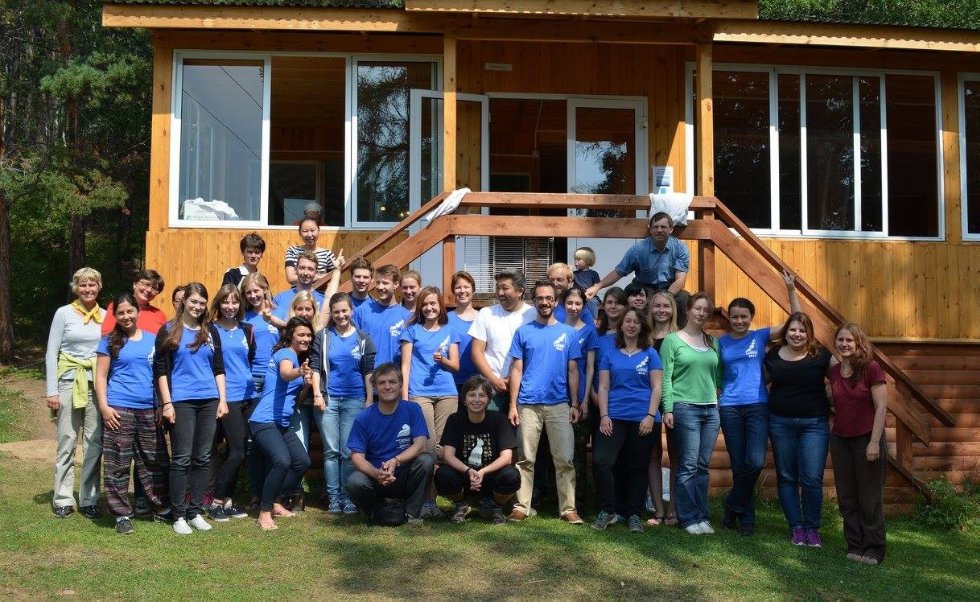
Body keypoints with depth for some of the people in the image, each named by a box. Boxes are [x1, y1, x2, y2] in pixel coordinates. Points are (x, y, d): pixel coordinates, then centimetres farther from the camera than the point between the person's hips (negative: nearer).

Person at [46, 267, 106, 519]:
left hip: (98, 383, 2)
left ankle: (89, 499, 12)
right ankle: (63, 500, 11)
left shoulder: (106, 316, 7)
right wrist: (52, 391, -5)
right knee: (67, 442, 1)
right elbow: (51, 354, 0)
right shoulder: (64, 313, 0)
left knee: (94, 443, 3)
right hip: (69, 382, -2)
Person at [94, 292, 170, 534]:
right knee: (118, 463, -1)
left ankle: (163, 507, 19)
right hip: (118, 409, -3)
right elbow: (101, 376, 2)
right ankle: (122, 514, 7)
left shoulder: (152, 339, 12)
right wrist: (103, 406, -9)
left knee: (155, 461, 8)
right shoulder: (110, 341, 4)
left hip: (149, 409, 3)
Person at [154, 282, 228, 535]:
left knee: (202, 458, 6)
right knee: (182, 459, -2)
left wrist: (222, 399, 6)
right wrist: (167, 403, -9)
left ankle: (195, 512, 15)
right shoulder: (169, 331, 2)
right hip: (181, 402, -4)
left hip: (209, 401, 4)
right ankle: (179, 515, 6)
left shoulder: (211, 331, 12)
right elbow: (160, 370, -1)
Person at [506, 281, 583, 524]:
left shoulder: (568, 333, 8)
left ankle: (568, 508, 7)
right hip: (528, 404, 0)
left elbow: (573, 371, 8)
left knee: (565, 459, 0)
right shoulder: (523, 332, 6)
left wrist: (574, 404, 1)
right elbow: (516, 370, 4)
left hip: (559, 405, 1)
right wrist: (512, 405, -2)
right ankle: (521, 506, 10)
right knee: (525, 459, 4)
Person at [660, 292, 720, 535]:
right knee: (688, 466, -4)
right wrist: (668, 409, -10)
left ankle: (702, 516, 14)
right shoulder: (673, 340, 0)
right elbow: (666, 377, -4)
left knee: (703, 466, 7)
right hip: (685, 408, -5)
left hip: (711, 409, 5)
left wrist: (718, 402, 9)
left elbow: (717, 376, 17)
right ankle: (689, 518, 3)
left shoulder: (713, 342, 14)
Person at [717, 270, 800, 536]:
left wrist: (791, 290, -9)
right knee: (739, 464, 5)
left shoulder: (761, 336, 4)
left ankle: (733, 506, 6)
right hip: (730, 408, 1)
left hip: (757, 406, -1)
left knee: (755, 462, -15)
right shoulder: (722, 342, 7)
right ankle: (746, 516, 20)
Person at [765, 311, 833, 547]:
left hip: (814, 423, -2)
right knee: (786, 477, 8)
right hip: (780, 422, 2)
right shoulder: (773, 355, 4)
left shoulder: (820, 356, -2)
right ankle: (796, 526, 20)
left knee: (812, 479, -5)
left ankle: (812, 528, 12)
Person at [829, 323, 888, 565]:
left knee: (870, 498, 2)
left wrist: (874, 442, -16)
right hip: (840, 439, 6)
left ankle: (873, 551, 11)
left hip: (866, 438, -5)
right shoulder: (834, 371, 5)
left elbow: (881, 407, -13)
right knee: (847, 498, 9)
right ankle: (855, 547, 19)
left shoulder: (871, 369, -12)